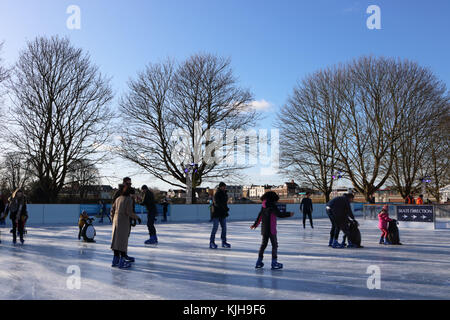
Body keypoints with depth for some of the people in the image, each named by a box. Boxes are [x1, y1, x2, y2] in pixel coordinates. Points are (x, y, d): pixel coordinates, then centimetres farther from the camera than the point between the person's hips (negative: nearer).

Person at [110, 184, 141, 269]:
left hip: (116, 220, 7)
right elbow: (129, 212, -16)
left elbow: (112, 210, 13)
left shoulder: (118, 198, 12)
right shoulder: (129, 199, -8)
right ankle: (121, 262, -2)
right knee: (123, 240, -3)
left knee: (116, 239, 11)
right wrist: (137, 218, -3)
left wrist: (113, 219, 25)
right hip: (124, 221, -7)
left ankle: (115, 259, 18)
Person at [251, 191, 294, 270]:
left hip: (264, 229, 7)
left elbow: (259, 216, 17)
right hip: (271, 229, -7)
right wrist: (289, 214, -9)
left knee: (263, 244, 15)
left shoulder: (264, 207, 9)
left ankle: (259, 262, 19)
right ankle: (274, 263, 4)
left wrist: (255, 225, 27)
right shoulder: (272, 206, -13)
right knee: (274, 245, 3)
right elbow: (279, 214, -19)